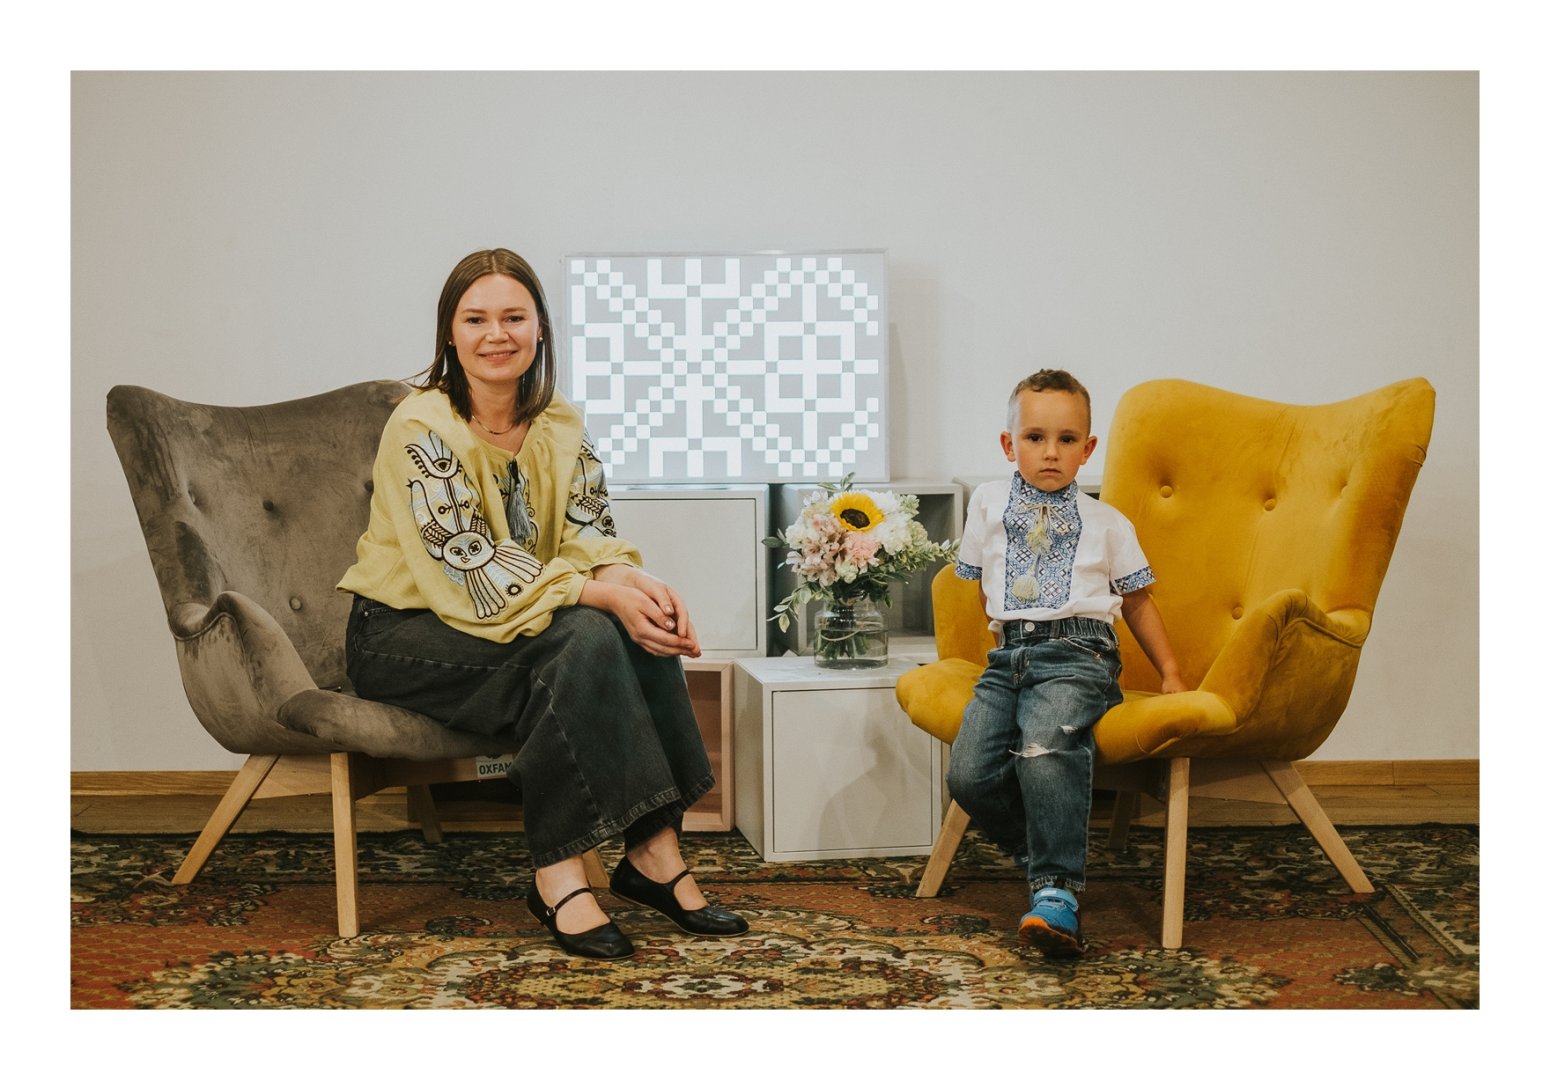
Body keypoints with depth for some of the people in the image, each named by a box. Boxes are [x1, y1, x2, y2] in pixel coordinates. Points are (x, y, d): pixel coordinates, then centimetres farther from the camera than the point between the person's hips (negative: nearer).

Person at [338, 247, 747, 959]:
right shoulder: (422, 428, -17)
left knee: (642, 627, -21)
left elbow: (588, 533, 0)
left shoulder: (560, 426, 5)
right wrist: (602, 595, -30)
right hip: (401, 634, -6)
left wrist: (636, 581, -24)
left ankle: (653, 853, -17)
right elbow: (469, 572, -24)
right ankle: (557, 877, -27)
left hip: (515, 620, 6)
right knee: (586, 638, -30)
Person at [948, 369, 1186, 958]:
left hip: (1078, 652, -3)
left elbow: (1137, 601, 20)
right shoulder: (988, 504, 17)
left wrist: (1171, 674, 18)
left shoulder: (1106, 522, 13)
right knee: (969, 773, -20)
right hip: (1008, 656, 3)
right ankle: (1046, 853, 3)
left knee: (1046, 744, -34)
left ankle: (1056, 890, -31)